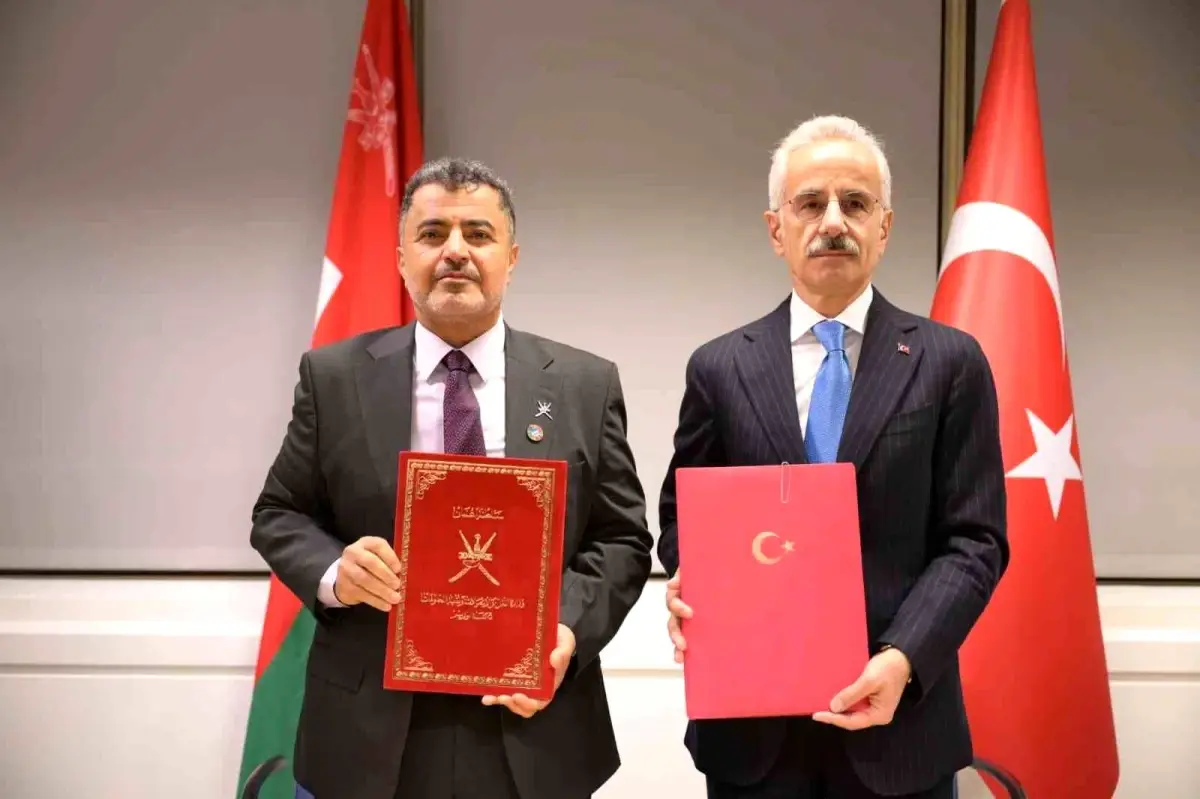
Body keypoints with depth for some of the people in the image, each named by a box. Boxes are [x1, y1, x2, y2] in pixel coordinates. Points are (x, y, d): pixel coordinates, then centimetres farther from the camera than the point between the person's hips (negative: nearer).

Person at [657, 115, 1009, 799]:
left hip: (899, 720, -1)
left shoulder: (950, 363, 0)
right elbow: (683, 521, 9)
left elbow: (975, 540, -2)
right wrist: (687, 585, -12)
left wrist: (904, 658, -15)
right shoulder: (720, 369, 3)